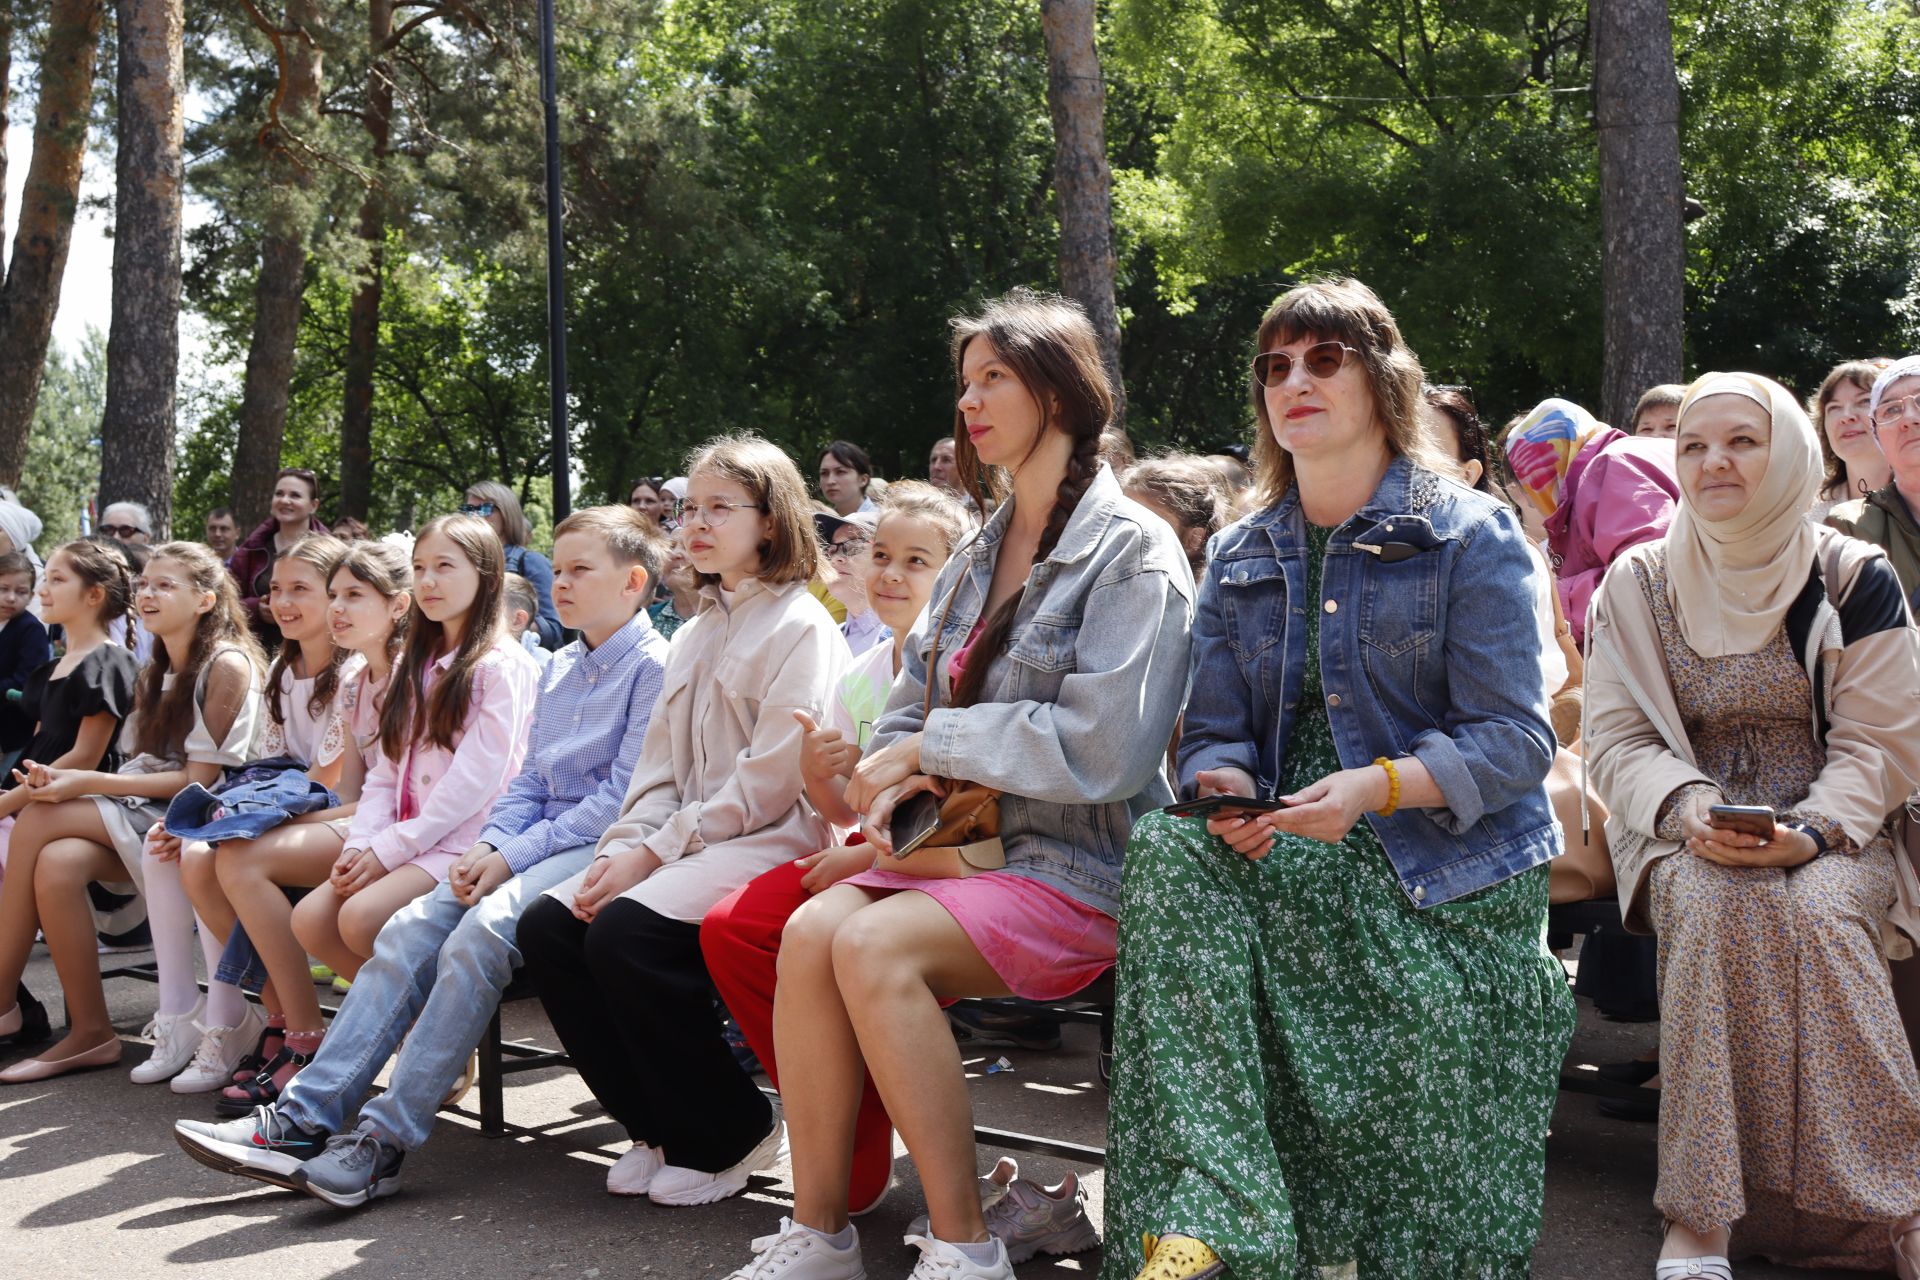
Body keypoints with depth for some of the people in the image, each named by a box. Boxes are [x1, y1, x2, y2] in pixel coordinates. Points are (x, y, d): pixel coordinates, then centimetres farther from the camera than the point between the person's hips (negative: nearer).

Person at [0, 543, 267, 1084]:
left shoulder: (227, 665, -8)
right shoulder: (156, 673, 18)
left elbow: (199, 779, -14)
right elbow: (145, 769, 13)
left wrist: (89, 783, -17)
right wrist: (68, 780, -6)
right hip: (143, 816, 7)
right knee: (58, 862, -24)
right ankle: (88, 1033, -21)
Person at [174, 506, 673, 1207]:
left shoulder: (654, 666, -5)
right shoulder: (559, 669, 21)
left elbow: (624, 796, -13)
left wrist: (516, 854, -16)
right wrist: (490, 845, -1)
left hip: (600, 848, -8)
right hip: (537, 844, 8)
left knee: (480, 932, -31)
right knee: (410, 930, -13)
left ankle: (387, 1140, -28)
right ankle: (306, 1118, -17)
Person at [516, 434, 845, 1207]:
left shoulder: (799, 627, -6)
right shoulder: (694, 637, 21)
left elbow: (770, 781, -15)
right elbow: (660, 768, 17)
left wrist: (656, 851, -16)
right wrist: (623, 849, -3)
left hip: (772, 840, -8)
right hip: (686, 843, 8)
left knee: (624, 930, -29)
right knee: (547, 925, -11)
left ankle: (734, 1133, -9)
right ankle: (663, 1126, 2)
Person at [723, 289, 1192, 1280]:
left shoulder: (1131, 553, -7)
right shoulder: (977, 558, 17)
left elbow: (1103, 747, -18)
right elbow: (908, 707, 19)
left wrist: (931, 745, -11)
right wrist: (894, 780, -6)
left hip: (1082, 865, -6)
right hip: (970, 843, 7)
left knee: (875, 945, -29)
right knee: (813, 928, -21)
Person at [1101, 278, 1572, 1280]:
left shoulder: (1471, 534, 1)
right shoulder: (1239, 558, 15)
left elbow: (1512, 740, -8)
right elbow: (1214, 733, 10)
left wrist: (1373, 787, -25)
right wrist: (1224, 785, -16)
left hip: (1448, 870, -3)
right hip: (1286, 854, 4)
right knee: (1167, 850, -29)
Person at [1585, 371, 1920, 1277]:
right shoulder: (1637, 584, 7)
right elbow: (1616, 738, 3)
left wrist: (1812, 831, -19)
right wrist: (1686, 806, -18)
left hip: (1830, 837, 0)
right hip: (1684, 833, 1)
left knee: (1815, 912, -35)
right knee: (1712, 902, -34)